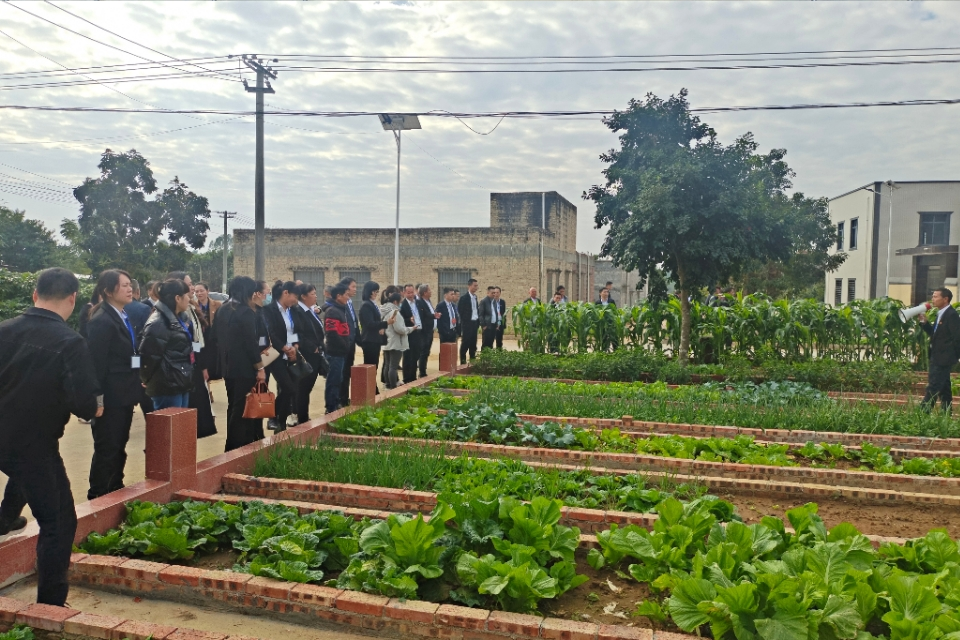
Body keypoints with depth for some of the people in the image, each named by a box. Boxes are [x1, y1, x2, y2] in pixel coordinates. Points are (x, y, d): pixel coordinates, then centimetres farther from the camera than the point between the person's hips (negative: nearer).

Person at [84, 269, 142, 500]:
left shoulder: (124, 317, 11)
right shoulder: (102, 321, -17)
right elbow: (96, 362, -18)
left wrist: (135, 387, 14)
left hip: (124, 395, 9)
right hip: (111, 397, -9)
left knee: (119, 447, 18)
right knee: (106, 449, 1)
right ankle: (98, 498, 13)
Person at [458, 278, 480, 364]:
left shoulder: (475, 297, 12)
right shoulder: (464, 298, -11)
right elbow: (460, 312, -12)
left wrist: (478, 322, 10)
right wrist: (464, 323, -11)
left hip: (474, 323, 7)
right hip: (467, 324, -7)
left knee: (473, 344, 12)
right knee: (465, 344, -4)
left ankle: (472, 361, 19)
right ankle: (463, 362, 1)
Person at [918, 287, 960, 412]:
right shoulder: (941, 314, 14)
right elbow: (934, 333, 18)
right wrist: (924, 322, 4)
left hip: (943, 359, -10)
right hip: (938, 358, 10)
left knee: (933, 387, -9)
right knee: (944, 388, 14)